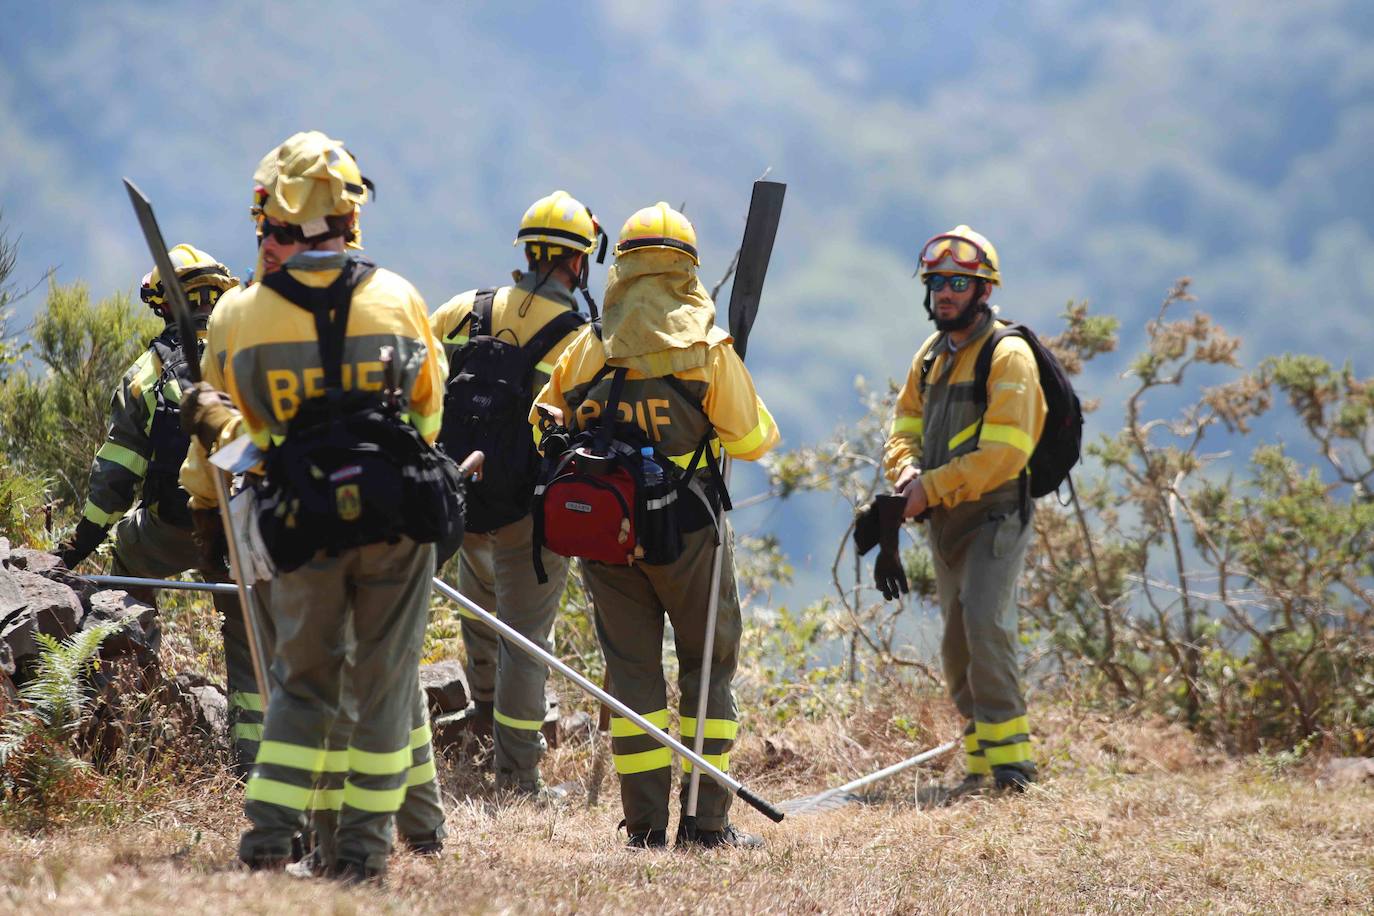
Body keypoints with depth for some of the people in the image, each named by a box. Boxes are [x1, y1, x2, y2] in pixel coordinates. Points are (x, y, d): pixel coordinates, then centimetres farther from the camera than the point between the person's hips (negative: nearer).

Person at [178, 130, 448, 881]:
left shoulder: (237, 317, -2)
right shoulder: (398, 300, 0)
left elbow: (219, 431, 10)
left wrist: (203, 496, 29)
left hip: (303, 526, 0)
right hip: (397, 518, 0)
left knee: (301, 681, 14)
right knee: (385, 680, 9)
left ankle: (269, 836, 3)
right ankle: (364, 846, 9)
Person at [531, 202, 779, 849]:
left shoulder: (586, 348, 3)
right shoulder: (706, 346, -6)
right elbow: (751, 440, -1)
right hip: (685, 529, -3)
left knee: (630, 669, 8)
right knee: (707, 664, 8)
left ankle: (645, 825, 5)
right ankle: (706, 820, 4)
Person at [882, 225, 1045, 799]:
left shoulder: (1008, 357, -12)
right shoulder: (931, 357, 14)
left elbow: (1003, 452, -20)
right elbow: (905, 427, 16)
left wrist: (933, 489, -20)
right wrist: (907, 472, -7)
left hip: (995, 514, -8)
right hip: (945, 519, 8)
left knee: (985, 620, -22)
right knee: (957, 643, 8)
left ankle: (1009, 758, -21)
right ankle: (981, 764, 15)